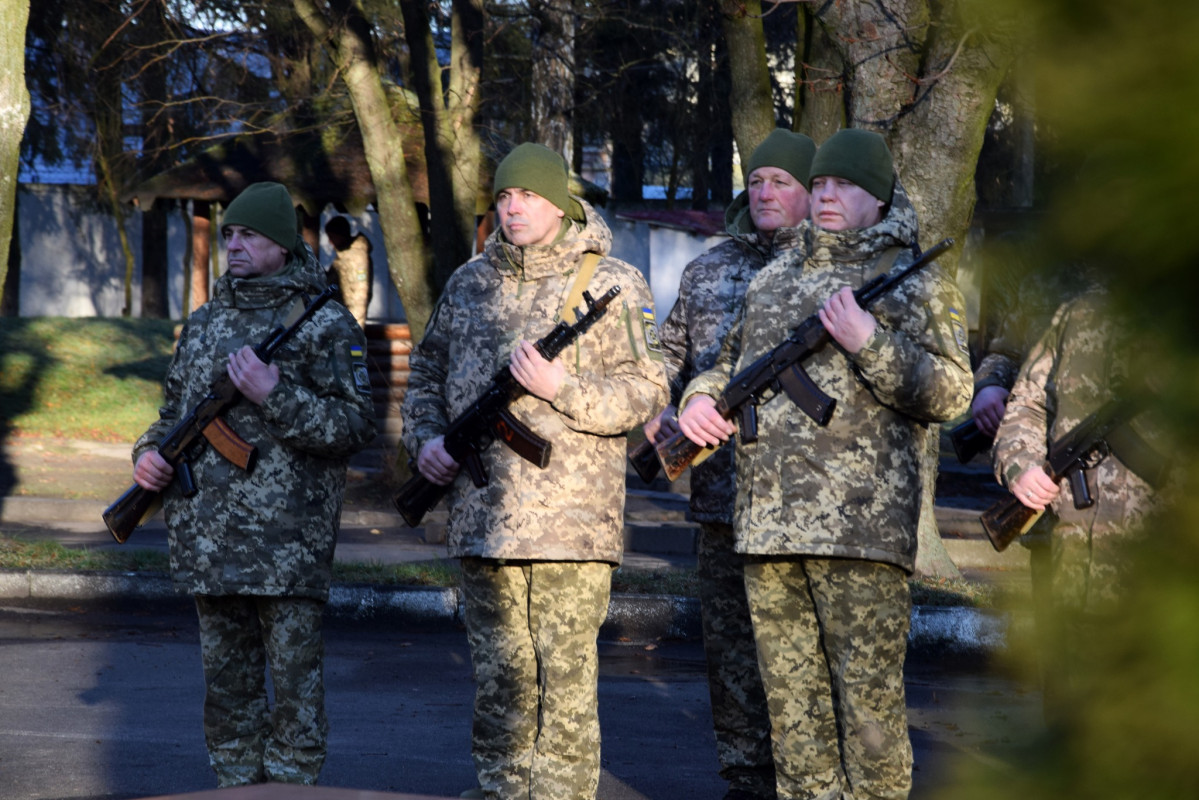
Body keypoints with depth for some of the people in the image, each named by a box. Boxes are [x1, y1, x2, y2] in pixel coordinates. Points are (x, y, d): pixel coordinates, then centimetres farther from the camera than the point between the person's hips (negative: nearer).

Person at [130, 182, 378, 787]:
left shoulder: (325, 324, -2)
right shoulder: (205, 322, 16)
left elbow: (356, 426, -9)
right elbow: (175, 408, 25)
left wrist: (275, 395, -18)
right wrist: (149, 452, 4)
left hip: (288, 542, -6)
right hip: (209, 541, 6)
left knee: (294, 675, -3)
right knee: (226, 675, 10)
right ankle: (236, 784, 18)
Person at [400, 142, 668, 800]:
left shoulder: (612, 284, 0)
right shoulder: (470, 283, 14)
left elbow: (646, 389, -6)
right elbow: (427, 370, 23)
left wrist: (560, 388, -18)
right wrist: (424, 438, 5)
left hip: (570, 516, -5)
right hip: (482, 515, 5)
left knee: (565, 679, -5)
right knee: (498, 677, 10)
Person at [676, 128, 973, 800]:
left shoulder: (916, 282, 2)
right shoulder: (775, 278, 20)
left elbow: (949, 392, -7)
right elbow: (730, 360, 28)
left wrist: (869, 343, -18)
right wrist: (701, 399, 6)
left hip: (862, 523, -6)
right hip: (768, 520, 6)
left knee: (868, 696, -7)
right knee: (792, 696, 8)